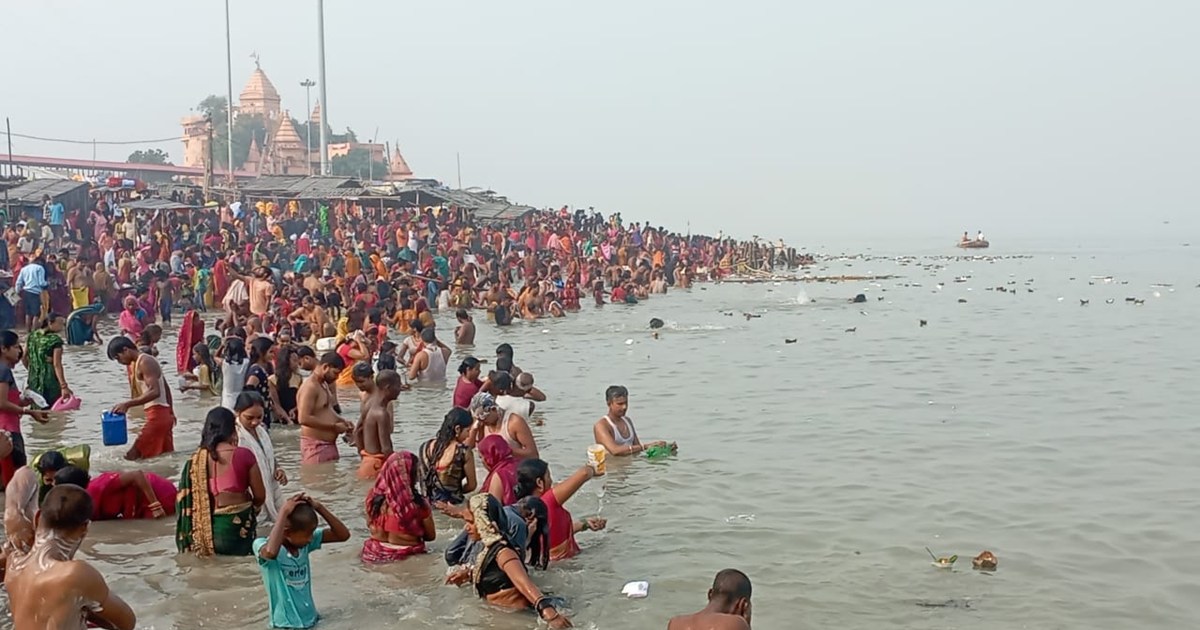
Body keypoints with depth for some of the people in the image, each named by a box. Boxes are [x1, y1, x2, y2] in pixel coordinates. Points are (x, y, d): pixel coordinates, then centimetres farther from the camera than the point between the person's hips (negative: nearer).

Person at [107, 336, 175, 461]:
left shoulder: (144, 362, -13)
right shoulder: (147, 361, 18)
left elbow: (155, 392, -25)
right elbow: (165, 388, 25)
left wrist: (127, 404, -27)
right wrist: (170, 411, 32)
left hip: (157, 415, -10)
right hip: (164, 414, 10)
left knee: (132, 456, -13)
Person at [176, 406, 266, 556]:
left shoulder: (196, 460, -4)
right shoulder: (244, 455, -13)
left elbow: (187, 499, 1)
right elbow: (260, 496, -6)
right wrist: (251, 509, 17)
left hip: (206, 528, 3)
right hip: (237, 525, -3)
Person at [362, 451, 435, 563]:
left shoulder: (374, 497, -11)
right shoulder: (418, 505, -23)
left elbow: (371, 527, 6)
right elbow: (431, 536, -7)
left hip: (375, 554, 4)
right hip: (407, 557, -3)